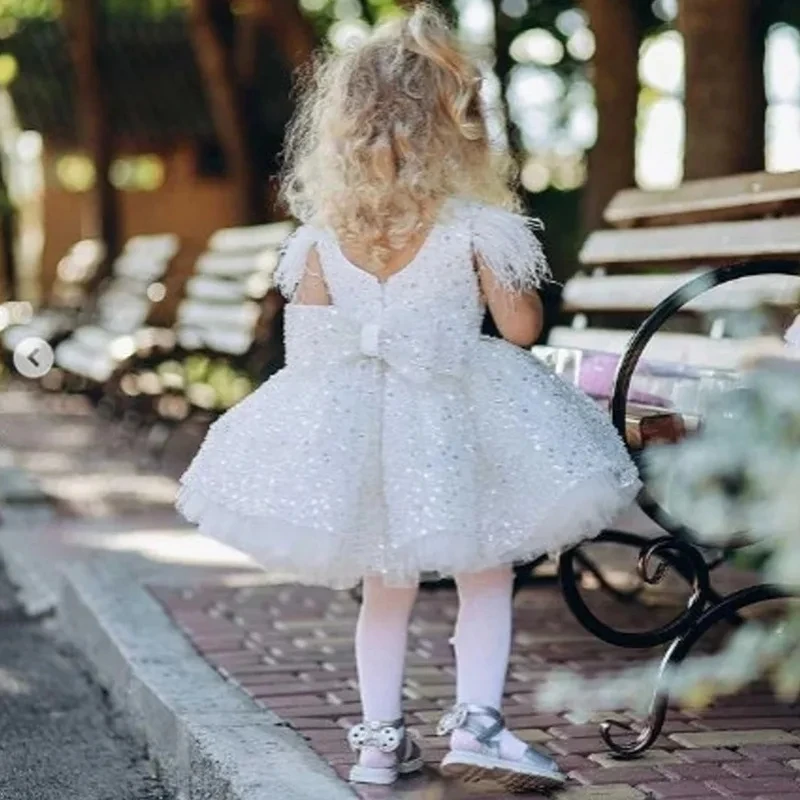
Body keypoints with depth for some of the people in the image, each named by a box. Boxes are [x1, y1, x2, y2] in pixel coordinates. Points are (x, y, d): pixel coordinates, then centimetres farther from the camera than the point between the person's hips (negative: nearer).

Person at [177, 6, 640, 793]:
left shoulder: (323, 235, 0)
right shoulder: (476, 228, -10)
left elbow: (303, 340, 2)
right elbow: (521, 328, -6)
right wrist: (512, 277, 11)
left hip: (349, 421, 4)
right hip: (449, 426, -3)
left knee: (386, 586, 17)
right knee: (485, 578, 12)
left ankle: (379, 736, 19)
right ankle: (476, 720, 2)